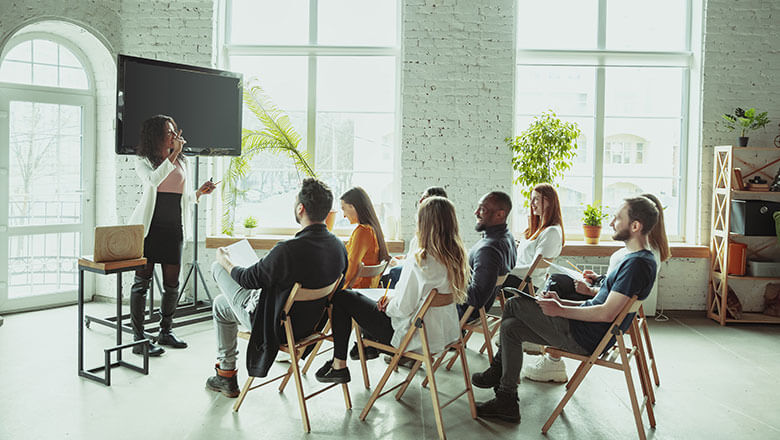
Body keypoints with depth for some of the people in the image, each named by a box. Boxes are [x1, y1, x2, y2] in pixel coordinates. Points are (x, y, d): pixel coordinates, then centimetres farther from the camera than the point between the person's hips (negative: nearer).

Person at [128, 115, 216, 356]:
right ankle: (138, 338, 5)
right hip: (149, 226, -4)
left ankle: (166, 331, 23)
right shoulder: (143, 161, 3)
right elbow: (154, 180, -20)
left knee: (172, 283, 5)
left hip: (174, 228, 4)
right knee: (142, 280, -2)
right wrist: (173, 153, -17)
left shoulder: (181, 162, 17)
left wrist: (200, 192, 1)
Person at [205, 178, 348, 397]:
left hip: (277, 328, -7)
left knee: (220, 304, 19)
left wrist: (225, 261, 5)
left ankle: (226, 374, 30)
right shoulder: (339, 247, -13)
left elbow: (248, 279, -17)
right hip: (312, 323, 7)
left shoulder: (288, 250, -34)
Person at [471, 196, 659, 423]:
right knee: (510, 327, 8)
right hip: (588, 335, 10)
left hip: (583, 338, -10)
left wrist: (560, 310, -15)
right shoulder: (635, 258, 15)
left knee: (514, 305, -3)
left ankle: (496, 372, 16)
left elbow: (607, 313, -25)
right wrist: (562, 302, 9)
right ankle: (506, 401, 12)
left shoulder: (638, 263, -19)